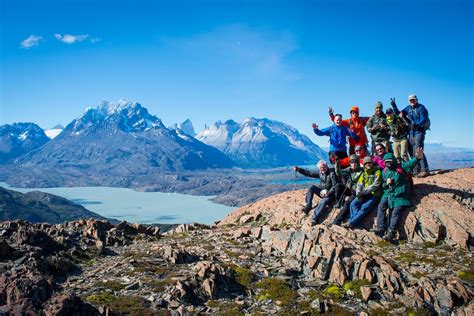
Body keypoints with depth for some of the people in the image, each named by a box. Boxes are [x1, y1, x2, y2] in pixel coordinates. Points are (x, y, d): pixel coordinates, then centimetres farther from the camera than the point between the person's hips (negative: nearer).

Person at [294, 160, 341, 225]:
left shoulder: (332, 173, -14)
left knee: (324, 202, -34)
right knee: (311, 187, -16)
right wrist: (298, 169, -3)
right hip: (322, 191, 6)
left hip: (330, 193, -6)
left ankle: (314, 217, -41)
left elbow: (335, 186, -16)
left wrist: (328, 192, -27)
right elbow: (309, 173, 6)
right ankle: (308, 206, -15)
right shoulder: (319, 173, 5)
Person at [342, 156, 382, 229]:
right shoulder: (364, 173, 18)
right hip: (364, 195, 6)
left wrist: (364, 191, -15)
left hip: (374, 194, -6)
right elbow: (359, 185, 8)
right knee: (353, 203, -18)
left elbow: (375, 185, -11)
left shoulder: (377, 172, 1)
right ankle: (356, 220, -25)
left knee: (364, 208, -24)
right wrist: (358, 194, -11)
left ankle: (351, 222, -26)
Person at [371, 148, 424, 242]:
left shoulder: (401, 167, 1)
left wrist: (417, 158, -41)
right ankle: (380, 228, -20)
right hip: (388, 194, 5)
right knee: (381, 207, -18)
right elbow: (383, 186, 23)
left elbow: (411, 163, -18)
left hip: (400, 195, -4)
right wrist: (386, 184, -3)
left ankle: (391, 232, -23)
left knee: (396, 211, -18)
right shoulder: (385, 171, 16)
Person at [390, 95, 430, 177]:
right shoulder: (408, 108, 14)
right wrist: (394, 106, 10)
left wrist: (416, 124, -31)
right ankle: (417, 171, 14)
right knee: (411, 151, 6)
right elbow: (399, 114, 21)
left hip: (419, 131, -7)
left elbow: (423, 120, -16)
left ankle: (425, 170, -16)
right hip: (411, 132, 7)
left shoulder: (421, 108, -6)